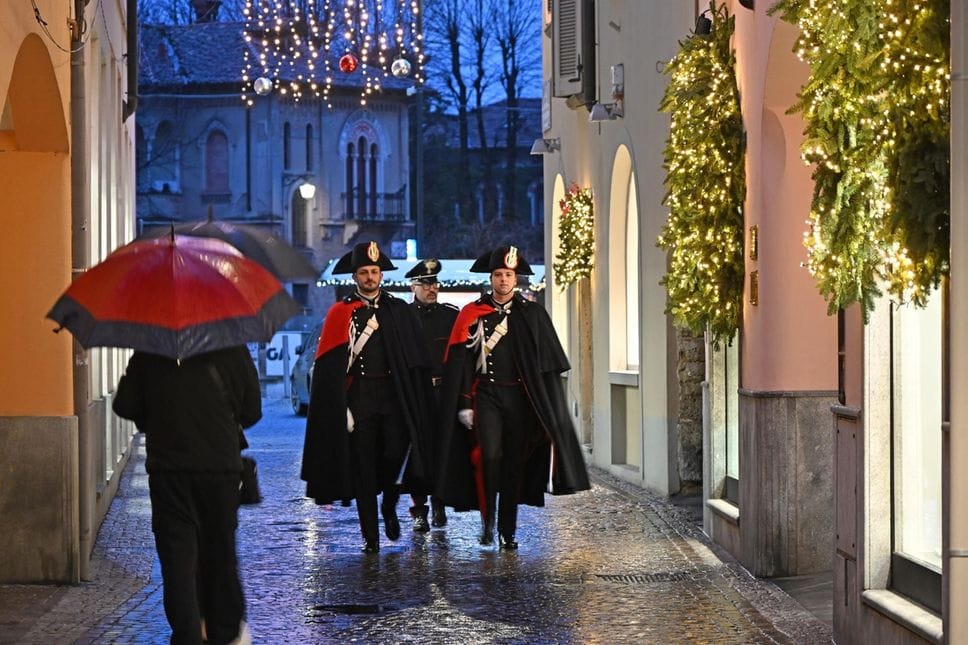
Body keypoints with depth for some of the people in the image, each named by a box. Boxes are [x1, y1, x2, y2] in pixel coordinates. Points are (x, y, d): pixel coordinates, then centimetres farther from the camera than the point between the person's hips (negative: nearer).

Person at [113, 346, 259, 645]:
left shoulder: (148, 353, -3)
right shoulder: (232, 350, -4)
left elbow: (125, 405, -1)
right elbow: (252, 410, 2)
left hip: (167, 467, -1)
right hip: (220, 466, 1)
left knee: (177, 556, 2)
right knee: (220, 551, 15)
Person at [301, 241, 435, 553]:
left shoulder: (399, 311, 9)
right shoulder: (340, 313, 4)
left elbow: (416, 360, 8)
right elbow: (330, 366, 0)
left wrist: (416, 403, 1)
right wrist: (340, 406, -9)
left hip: (394, 395, 1)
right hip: (358, 395, -1)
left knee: (397, 452, -15)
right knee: (362, 465, 0)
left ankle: (389, 507, 15)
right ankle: (370, 536, 8)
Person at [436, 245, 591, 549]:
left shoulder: (532, 314, 6)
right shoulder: (472, 314, 2)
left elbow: (549, 363, 7)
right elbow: (459, 362, 0)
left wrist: (550, 407, 2)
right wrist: (464, 405, -6)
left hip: (519, 397, 2)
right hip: (486, 395, -2)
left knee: (515, 462, 4)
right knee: (489, 455, -19)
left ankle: (507, 531, 12)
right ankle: (487, 520, -3)